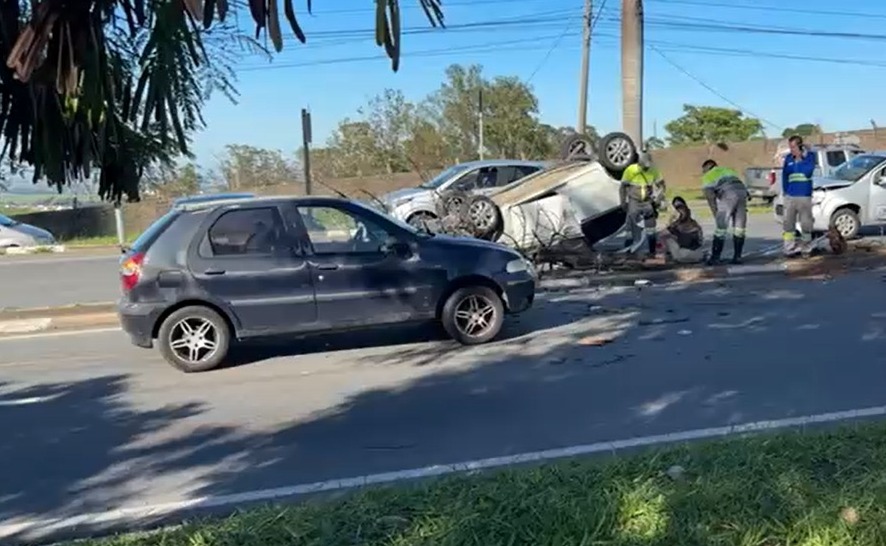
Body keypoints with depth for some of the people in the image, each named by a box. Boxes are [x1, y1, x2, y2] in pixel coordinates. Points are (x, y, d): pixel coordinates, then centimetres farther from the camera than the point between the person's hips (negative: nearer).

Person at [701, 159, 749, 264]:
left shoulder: (707, 177, 19)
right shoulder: (728, 170, 36)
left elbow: (710, 198, 8)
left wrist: (717, 216, 10)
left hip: (728, 194, -5)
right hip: (742, 191, 5)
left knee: (721, 228, 1)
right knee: (739, 228, 12)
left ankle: (715, 257, 4)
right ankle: (737, 257, 15)